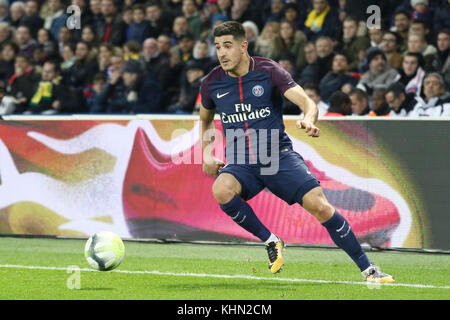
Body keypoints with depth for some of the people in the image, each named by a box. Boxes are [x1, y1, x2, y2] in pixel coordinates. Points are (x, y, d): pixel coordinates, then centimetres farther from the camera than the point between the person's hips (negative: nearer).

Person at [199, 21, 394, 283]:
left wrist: (309, 119, -40)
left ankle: (368, 270, -3)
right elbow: (205, 119, 24)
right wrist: (207, 155, 10)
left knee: (320, 206, -17)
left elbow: (306, 101, -17)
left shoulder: (268, 71, -6)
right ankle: (271, 241, -10)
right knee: (221, 190, -32)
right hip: (241, 163, 2)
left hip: (279, 155, -2)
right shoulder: (212, 83, 3)